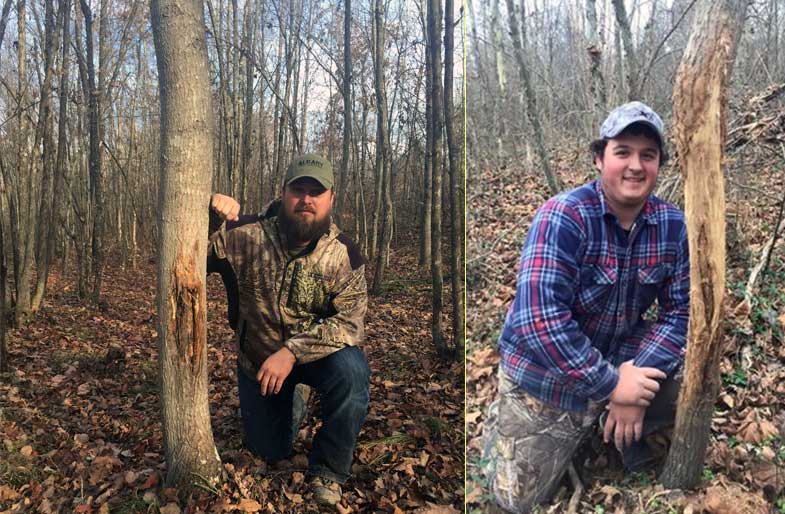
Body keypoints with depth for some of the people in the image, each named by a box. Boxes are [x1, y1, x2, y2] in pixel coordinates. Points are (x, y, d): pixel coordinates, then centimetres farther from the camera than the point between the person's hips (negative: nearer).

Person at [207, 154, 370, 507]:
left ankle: (328, 470, -11)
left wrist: (293, 352, -38)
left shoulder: (344, 254, -18)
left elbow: (350, 321, -27)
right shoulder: (246, 236, -17)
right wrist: (211, 216, -36)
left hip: (318, 355, -1)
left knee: (351, 370, -35)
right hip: (257, 359, 2)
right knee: (269, 453, 12)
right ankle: (292, 403, 47)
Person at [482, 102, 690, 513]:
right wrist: (610, 385, -26)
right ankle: (504, 417, 29)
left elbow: (680, 309, -5)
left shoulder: (671, 224, -6)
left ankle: (623, 431, 15)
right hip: (544, 373, -5)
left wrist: (640, 377, -20)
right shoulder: (564, 217, -24)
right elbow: (541, 318, -30)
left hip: (621, 361, 5)